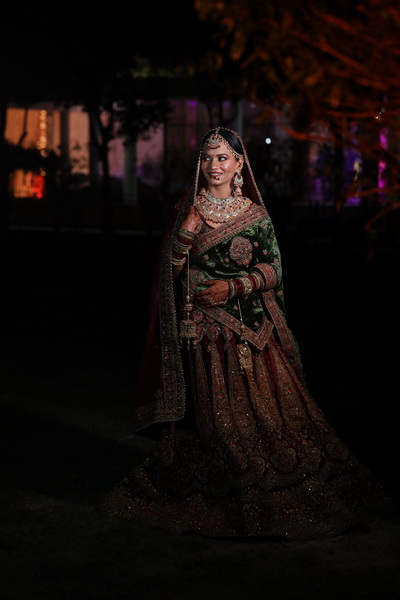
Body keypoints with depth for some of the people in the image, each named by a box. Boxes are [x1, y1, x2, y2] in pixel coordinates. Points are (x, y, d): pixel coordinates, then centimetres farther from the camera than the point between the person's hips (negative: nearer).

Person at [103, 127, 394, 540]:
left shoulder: (255, 214, 6)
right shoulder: (188, 210, 6)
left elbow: (272, 270, 2)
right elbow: (171, 269, 1)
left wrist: (234, 286, -12)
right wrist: (186, 230, -12)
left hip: (252, 327, 0)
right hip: (203, 327, 0)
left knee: (267, 406, -4)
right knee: (213, 411, -2)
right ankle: (225, 501, 8)